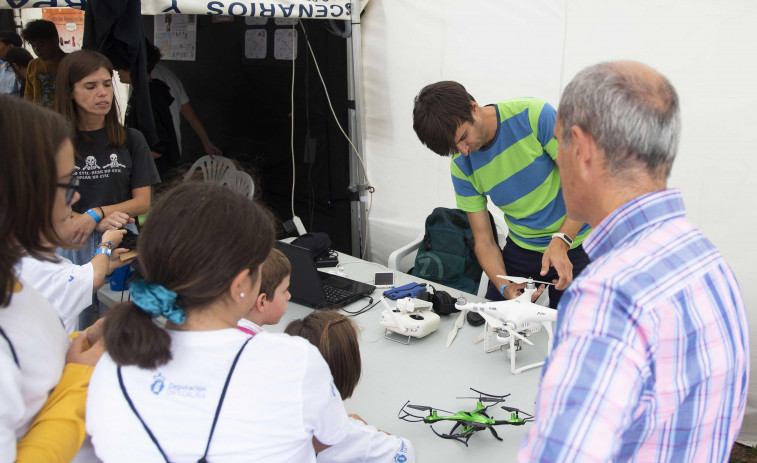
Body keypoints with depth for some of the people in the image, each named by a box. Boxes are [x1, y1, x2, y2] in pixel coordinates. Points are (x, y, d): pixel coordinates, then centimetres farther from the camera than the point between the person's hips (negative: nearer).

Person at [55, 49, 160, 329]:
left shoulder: (131, 140, 4)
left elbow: (143, 201, 2)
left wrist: (96, 214, -13)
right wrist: (101, 222, -18)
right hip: (70, 244, -1)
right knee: (75, 329, 6)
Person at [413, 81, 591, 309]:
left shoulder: (533, 115, -20)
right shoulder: (462, 167, -8)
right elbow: (484, 241, -4)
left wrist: (561, 241, -31)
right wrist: (505, 286, -22)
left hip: (573, 244, -3)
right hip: (521, 247, 4)